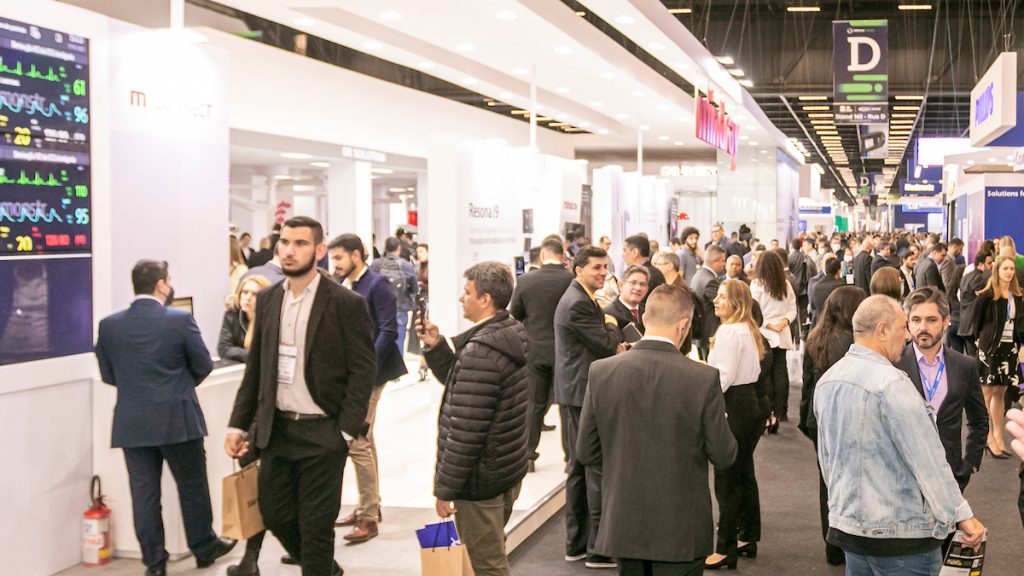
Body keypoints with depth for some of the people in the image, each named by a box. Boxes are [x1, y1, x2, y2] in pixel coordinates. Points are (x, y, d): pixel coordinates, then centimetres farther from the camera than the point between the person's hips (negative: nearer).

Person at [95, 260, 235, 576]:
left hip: (132, 423, 3)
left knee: (144, 492, 8)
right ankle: (204, 547, 27)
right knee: (192, 485, 13)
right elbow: (204, 366, -3)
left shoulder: (109, 325, -3)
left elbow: (108, 375, 5)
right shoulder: (180, 320, -11)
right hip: (178, 419, -2)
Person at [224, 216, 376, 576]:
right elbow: (255, 368, 12)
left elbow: (363, 370, -9)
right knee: (275, 515, 13)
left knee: (316, 525, 2)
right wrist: (238, 424, 7)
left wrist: (346, 431, -14)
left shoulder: (346, 303, -9)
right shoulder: (267, 300, 7)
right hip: (276, 429, 6)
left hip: (322, 433, -5)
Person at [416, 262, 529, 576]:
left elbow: (466, 431, -24)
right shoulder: (513, 334, 6)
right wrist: (436, 346, 4)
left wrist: (445, 488, -17)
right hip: (509, 468, 10)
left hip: (480, 479, -10)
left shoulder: (480, 351, -24)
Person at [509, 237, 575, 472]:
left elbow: (514, 315, 2)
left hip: (534, 349, 1)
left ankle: (528, 455, 12)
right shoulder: (573, 280, -12)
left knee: (534, 403, 11)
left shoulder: (526, 280, -7)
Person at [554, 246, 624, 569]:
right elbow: (606, 343, -17)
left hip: (574, 393, 11)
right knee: (598, 469, -6)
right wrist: (613, 326, 2)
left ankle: (576, 543, 23)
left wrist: (614, 347, 4)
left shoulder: (577, 299, 16)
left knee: (579, 469, 15)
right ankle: (598, 549, -1)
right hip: (584, 394, -11)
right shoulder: (579, 304, -17)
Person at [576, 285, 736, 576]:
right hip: (681, 529, -2)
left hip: (623, 525, 3)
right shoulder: (704, 378, -15)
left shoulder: (601, 372, -8)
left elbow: (586, 453, -1)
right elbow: (724, 456, -8)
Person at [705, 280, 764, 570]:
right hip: (750, 402, 10)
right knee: (744, 474, 16)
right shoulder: (748, 329, 13)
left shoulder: (728, 331, -17)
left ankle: (726, 549, 1)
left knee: (726, 479, -4)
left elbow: (724, 376, -20)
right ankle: (747, 539, 25)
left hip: (733, 406, -10)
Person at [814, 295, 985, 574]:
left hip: (847, 524, 8)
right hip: (900, 531, -8)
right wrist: (962, 514, -14)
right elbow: (928, 458, -19)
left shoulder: (827, 380, 6)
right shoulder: (891, 383, -19)